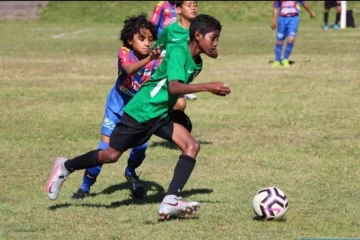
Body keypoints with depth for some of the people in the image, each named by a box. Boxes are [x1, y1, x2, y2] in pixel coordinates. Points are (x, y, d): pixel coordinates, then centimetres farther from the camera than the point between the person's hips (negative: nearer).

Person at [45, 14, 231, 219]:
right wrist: (207, 87, -44)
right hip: (141, 112, -8)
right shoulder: (179, 53, -22)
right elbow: (173, 87, -38)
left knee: (192, 146, -14)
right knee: (111, 155, 4)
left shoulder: (197, 62, 5)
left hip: (162, 115, 8)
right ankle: (65, 167, 29)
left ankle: (170, 202, -20)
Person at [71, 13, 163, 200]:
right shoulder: (124, 53, -22)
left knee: (141, 145, -10)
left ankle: (130, 173, 24)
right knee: (105, 144, -7)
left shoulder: (155, 60, -18)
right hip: (118, 104, -2)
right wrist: (148, 59, -61)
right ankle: (86, 185, 8)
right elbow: (129, 69, -45)